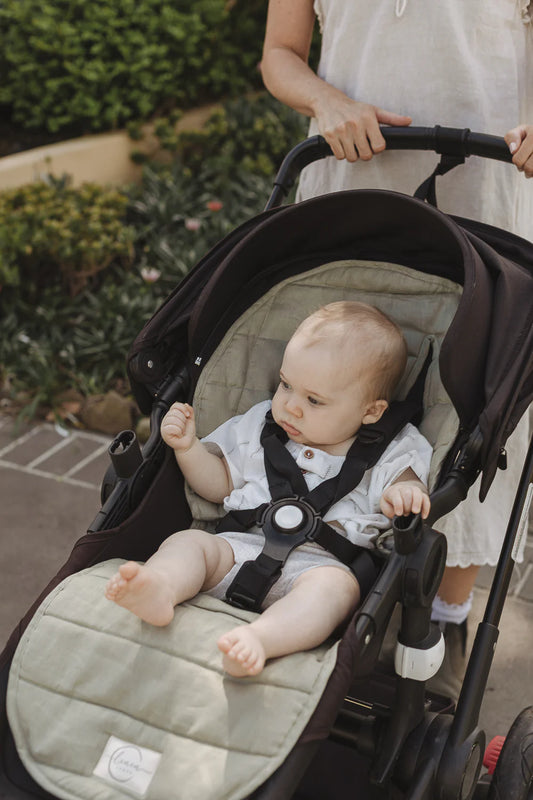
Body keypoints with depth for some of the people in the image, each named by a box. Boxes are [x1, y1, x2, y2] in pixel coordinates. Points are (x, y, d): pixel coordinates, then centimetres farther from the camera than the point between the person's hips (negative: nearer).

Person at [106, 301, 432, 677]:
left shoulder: (386, 454, 9)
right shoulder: (260, 428, 20)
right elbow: (219, 484, 25)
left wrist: (407, 492, -24)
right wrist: (187, 447, 9)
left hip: (318, 562, -3)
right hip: (242, 545, 4)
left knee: (335, 586, -37)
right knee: (188, 541, -23)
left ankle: (257, 638, -62)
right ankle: (157, 590, -54)